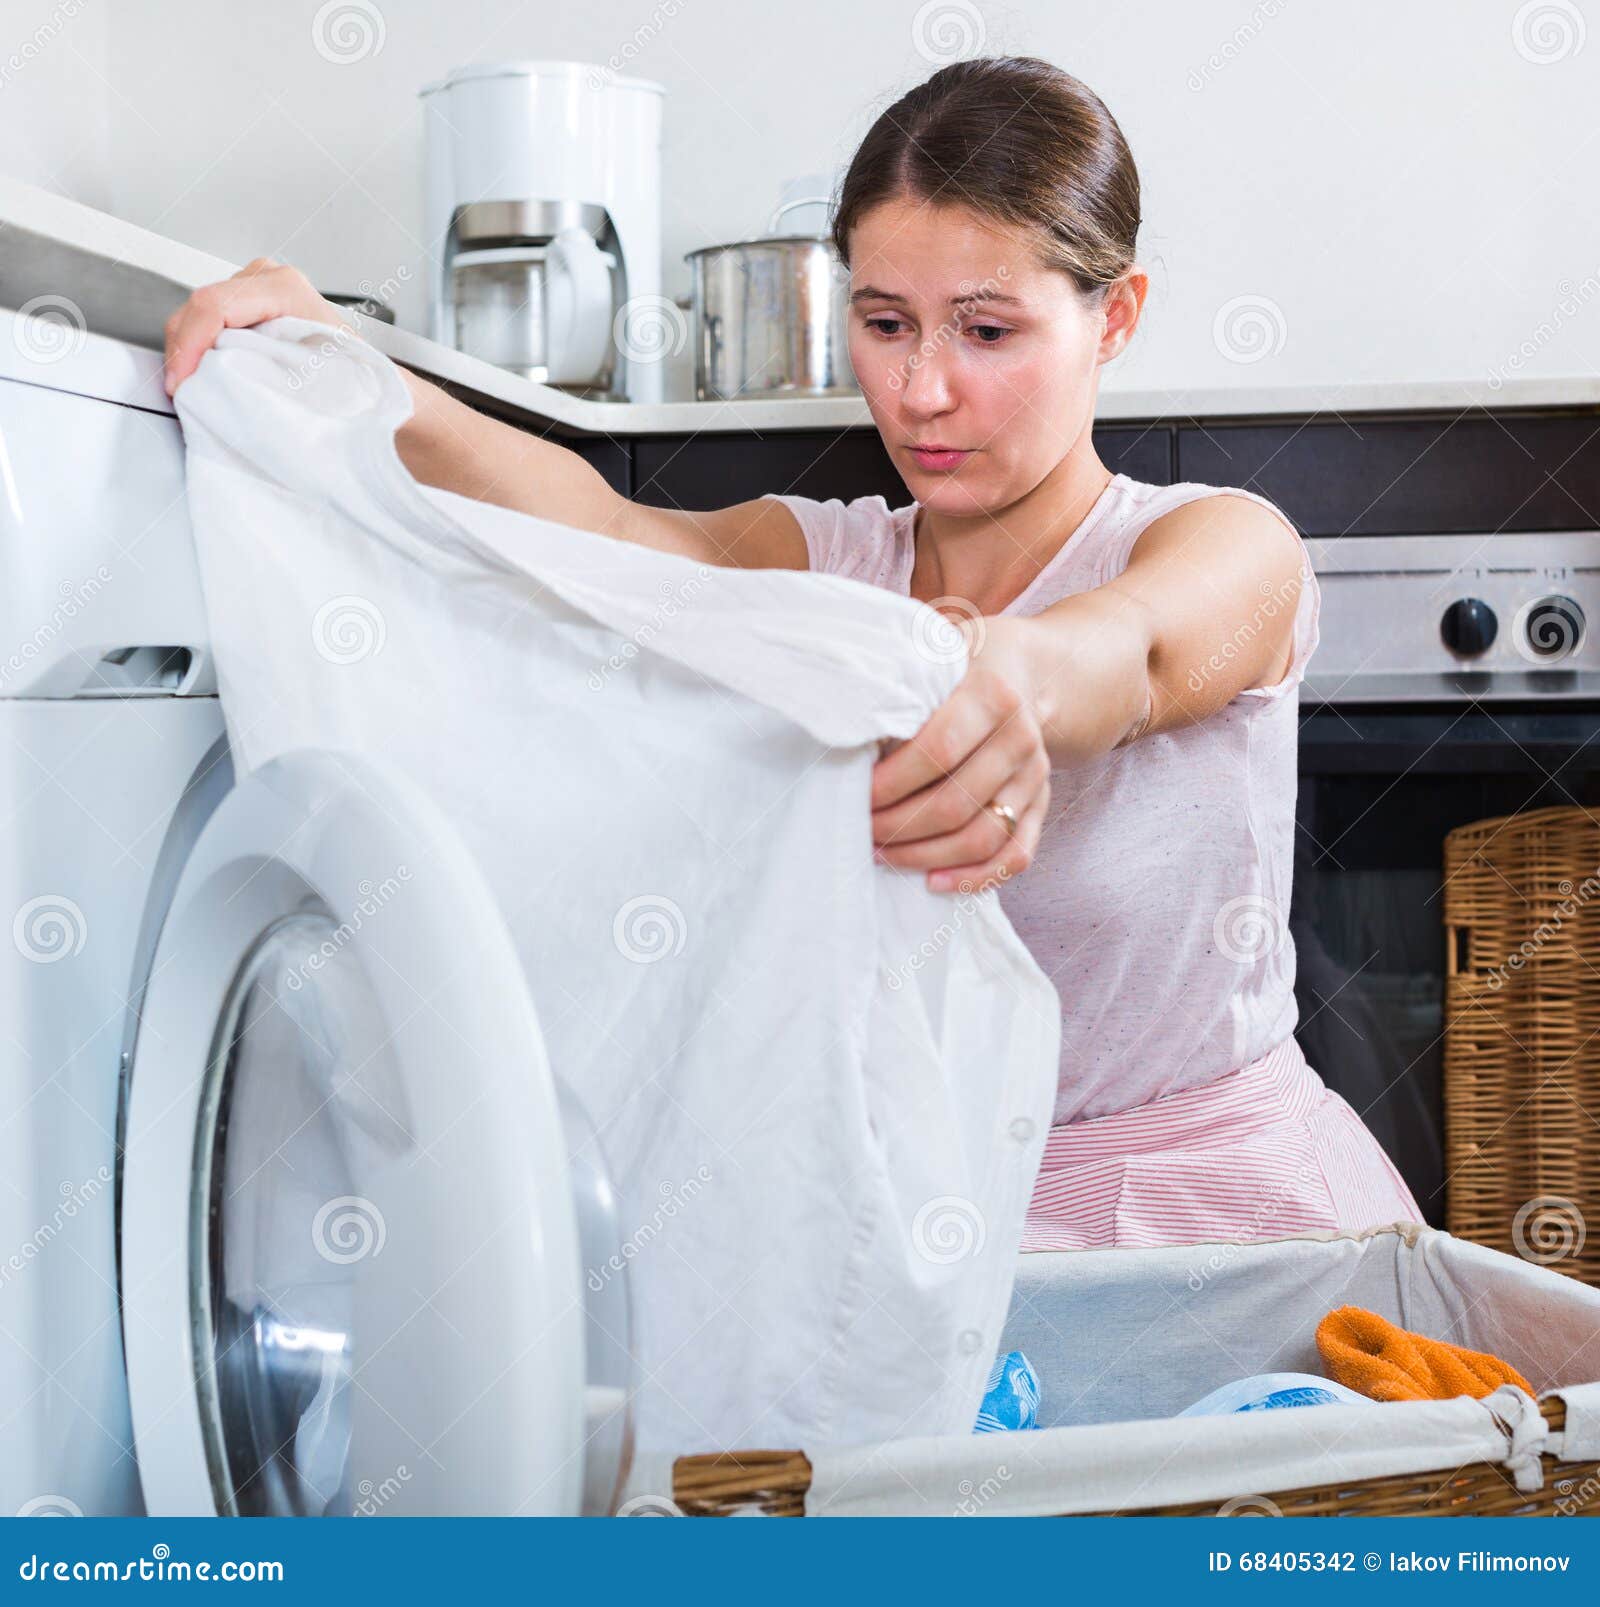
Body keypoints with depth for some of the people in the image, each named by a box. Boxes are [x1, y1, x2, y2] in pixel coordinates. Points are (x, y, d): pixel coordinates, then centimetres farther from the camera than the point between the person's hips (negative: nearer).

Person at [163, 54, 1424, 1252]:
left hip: (1223, 1206, -2)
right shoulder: (821, 558, 5)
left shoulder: (1229, 546, -7)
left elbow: (1138, 648, -33)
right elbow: (612, 537, -17)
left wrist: (1022, 680, -59)